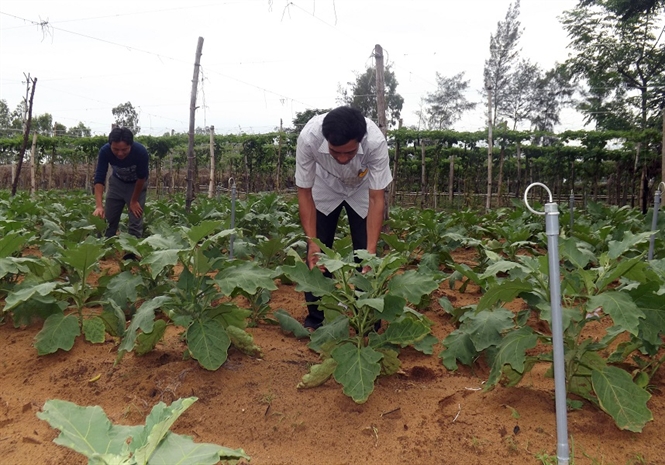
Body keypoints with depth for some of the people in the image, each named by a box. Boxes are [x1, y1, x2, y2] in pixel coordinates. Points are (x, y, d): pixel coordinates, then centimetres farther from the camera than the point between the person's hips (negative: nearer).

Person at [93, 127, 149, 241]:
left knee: (135, 222, -8)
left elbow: (142, 177, -21)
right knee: (109, 220, 4)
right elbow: (99, 179, -30)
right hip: (117, 182, 2)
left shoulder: (141, 152, -35)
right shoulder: (105, 151, -30)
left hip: (137, 184, -2)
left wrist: (134, 201, -12)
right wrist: (99, 206, -41)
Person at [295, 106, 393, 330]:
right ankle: (315, 319, 11)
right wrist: (312, 242, -32)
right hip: (325, 188, 1)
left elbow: (376, 198, -30)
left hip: (362, 190, 0)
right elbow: (304, 192, -25)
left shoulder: (376, 142, -39)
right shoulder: (308, 138, -38)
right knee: (317, 253, -4)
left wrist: (371, 249, -37)